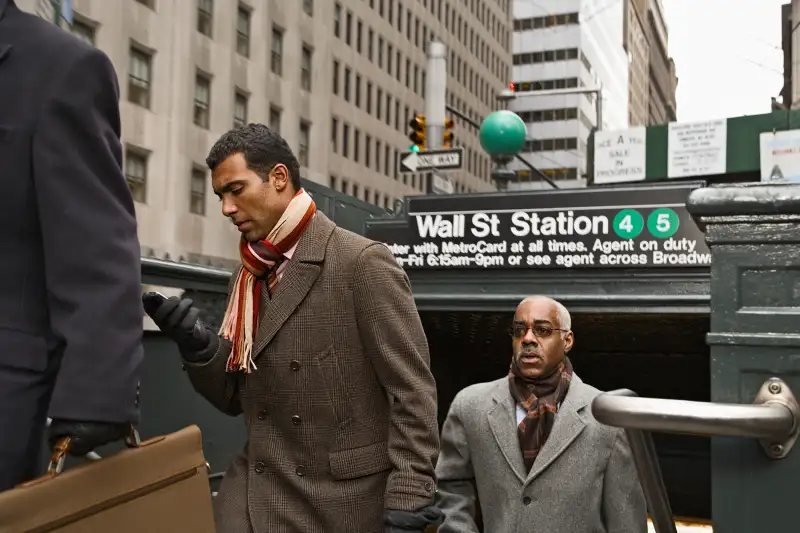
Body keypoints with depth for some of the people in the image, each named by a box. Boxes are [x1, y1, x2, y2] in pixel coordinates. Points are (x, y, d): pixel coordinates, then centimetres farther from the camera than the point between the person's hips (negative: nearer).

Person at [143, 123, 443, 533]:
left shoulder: (363, 262, -10)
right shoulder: (247, 278, 11)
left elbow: (412, 391, -12)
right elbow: (236, 396, 14)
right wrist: (196, 343, -4)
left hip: (344, 500, -5)